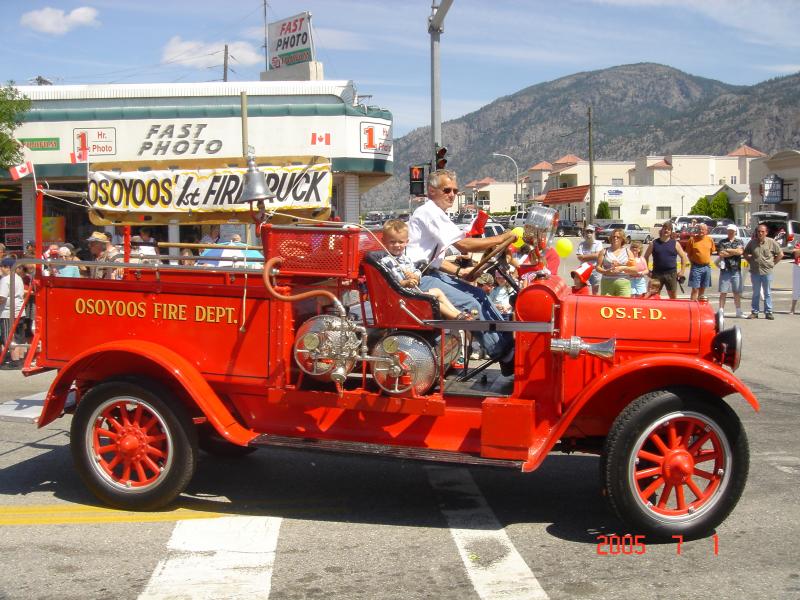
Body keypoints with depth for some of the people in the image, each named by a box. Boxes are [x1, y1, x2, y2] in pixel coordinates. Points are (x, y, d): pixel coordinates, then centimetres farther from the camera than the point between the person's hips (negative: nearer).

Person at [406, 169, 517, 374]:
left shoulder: (437, 214, 19)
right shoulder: (429, 212, -15)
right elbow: (463, 244, -22)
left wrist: (459, 271, 10)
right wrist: (502, 238, -16)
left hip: (430, 272, 11)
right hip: (418, 278, -11)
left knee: (479, 294, 3)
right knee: (470, 303, -20)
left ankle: (509, 343, 2)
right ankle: (506, 356, -14)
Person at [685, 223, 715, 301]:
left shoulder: (710, 240, 5)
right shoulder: (692, 239, -4)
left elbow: (711, 251, 16)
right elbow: (688, 253, 1)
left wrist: (707, 260, 10)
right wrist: (693, 262, -2)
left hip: (706, 267, 4)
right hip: (696, 267, -4)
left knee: (703, 288, 13)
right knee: (695, 289, -7)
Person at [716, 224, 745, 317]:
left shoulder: (740, 242, 11)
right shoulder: (722, 242, 7)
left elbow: (740, 251, -9)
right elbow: (721, 254, -8)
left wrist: (727, 250, -5)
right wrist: (735, 252, -5)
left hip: (736, 270, 1)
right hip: (725, 270, -1)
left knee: (737, 292, 7)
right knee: (723, 292, -2)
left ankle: (739, 311, 13)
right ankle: (721, 311, 1)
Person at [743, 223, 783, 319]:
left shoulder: (771, 242, -3)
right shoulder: (752, 242, 2)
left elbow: (780, 254, 5)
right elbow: (745, 253, 17)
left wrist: (773, 263, 0)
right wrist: (751, 261, 6)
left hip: (767, 272, -2)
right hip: (755, 272, 2)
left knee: (768, 293, 5)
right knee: (756, 293, 9)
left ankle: (768, 312, 10)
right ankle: (754, 312, 14)